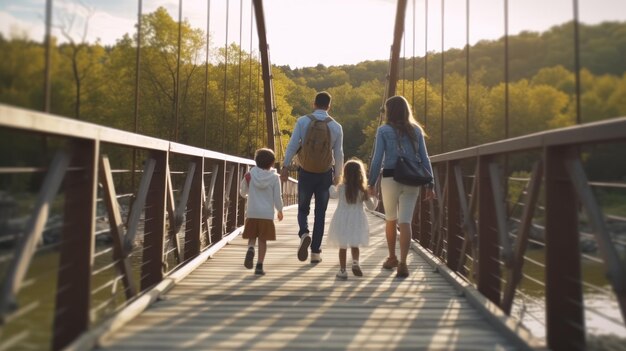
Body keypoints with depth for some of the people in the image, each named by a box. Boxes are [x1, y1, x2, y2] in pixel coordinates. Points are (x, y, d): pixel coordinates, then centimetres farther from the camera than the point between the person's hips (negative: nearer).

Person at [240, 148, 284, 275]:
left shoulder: (250, 175, -1)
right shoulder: (274, 177, -5)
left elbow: (242, 192, 10)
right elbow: (277, 197, -2)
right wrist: (280, 210, 15)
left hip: (252, 213, 1)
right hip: (267, 214, -1)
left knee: (252, 236, 15)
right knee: (263, 240, 6)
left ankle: (250, 249, -16)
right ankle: (259, 266, 4)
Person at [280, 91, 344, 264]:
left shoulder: (302, 121, -5)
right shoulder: (336, 126, -2)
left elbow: (292, 145, -8)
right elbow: (339, 154, 1)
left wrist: (286, 166, -1)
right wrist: (337, 175, 12)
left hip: (306, 172, -1)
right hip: (325, 173, 1)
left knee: (303, 208, 16)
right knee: (320, 213, 10)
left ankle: (304, 233, -13)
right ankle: (316, 252, 12)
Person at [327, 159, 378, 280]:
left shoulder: (340, 188, -3)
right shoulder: (363, 191, -4)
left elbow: (333, 194, 19)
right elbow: (371, 206, 4)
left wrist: (331, 184, 35)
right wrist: (374, 197, 21)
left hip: (342, 221, 0)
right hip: (356, 221, 0)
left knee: (342, 247, 7)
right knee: (354, 246, 16)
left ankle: (342, 270, 9)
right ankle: (355, 262, -7)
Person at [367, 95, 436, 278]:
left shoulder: (383, 130, -1)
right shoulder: (416, 130, 8)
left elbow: (377, 159, -6)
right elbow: (424, 158, 4)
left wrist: (371, 183, 0)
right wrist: (430, 184, 6)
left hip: (391, 178, -2)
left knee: (390, 220, 17)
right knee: (405, 222, -1)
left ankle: (392, 258, 30)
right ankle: (403, 263, -12)